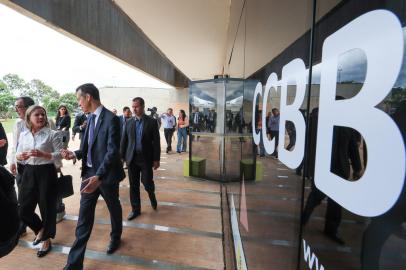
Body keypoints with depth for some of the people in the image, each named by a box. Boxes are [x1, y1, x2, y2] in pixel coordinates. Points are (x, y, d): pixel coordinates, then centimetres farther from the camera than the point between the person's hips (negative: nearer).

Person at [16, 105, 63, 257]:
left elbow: (60, 155, -13)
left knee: (47, 208, 6)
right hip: (28, 173, 5)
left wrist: (43, 154, -26)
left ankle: (47, 240, 30)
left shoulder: (52, 134, -10)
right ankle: (40, 230, 42)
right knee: (24, 209, 12)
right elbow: (18, 155, 12)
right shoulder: (23, 135, 6)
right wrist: (20, 156, -10)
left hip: (46, 173, -5)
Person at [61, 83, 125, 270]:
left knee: (114, 208, 17)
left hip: (106, 174, -6)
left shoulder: (111, 119, -17)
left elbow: (112, 151, -24)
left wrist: (99, 176, -32)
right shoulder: (90, 118, 8)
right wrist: (75, 154, -4)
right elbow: (89, 146, 15)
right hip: (89, 173, 6)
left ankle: (115, 237, 44)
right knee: (84, 216, 9)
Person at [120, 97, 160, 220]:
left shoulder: (152, 122, -3)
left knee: (147, 183, 1)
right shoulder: (129, 122, 6)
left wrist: (156, 159, -7)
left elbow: (156, 141, -4)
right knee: (133, 186, 9)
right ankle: (135, 209, 24)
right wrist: (122, 156, 4)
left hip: (146, 158, -3)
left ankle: (152, 194, 35)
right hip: (132, 158, 3)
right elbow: (124, 141, 9)